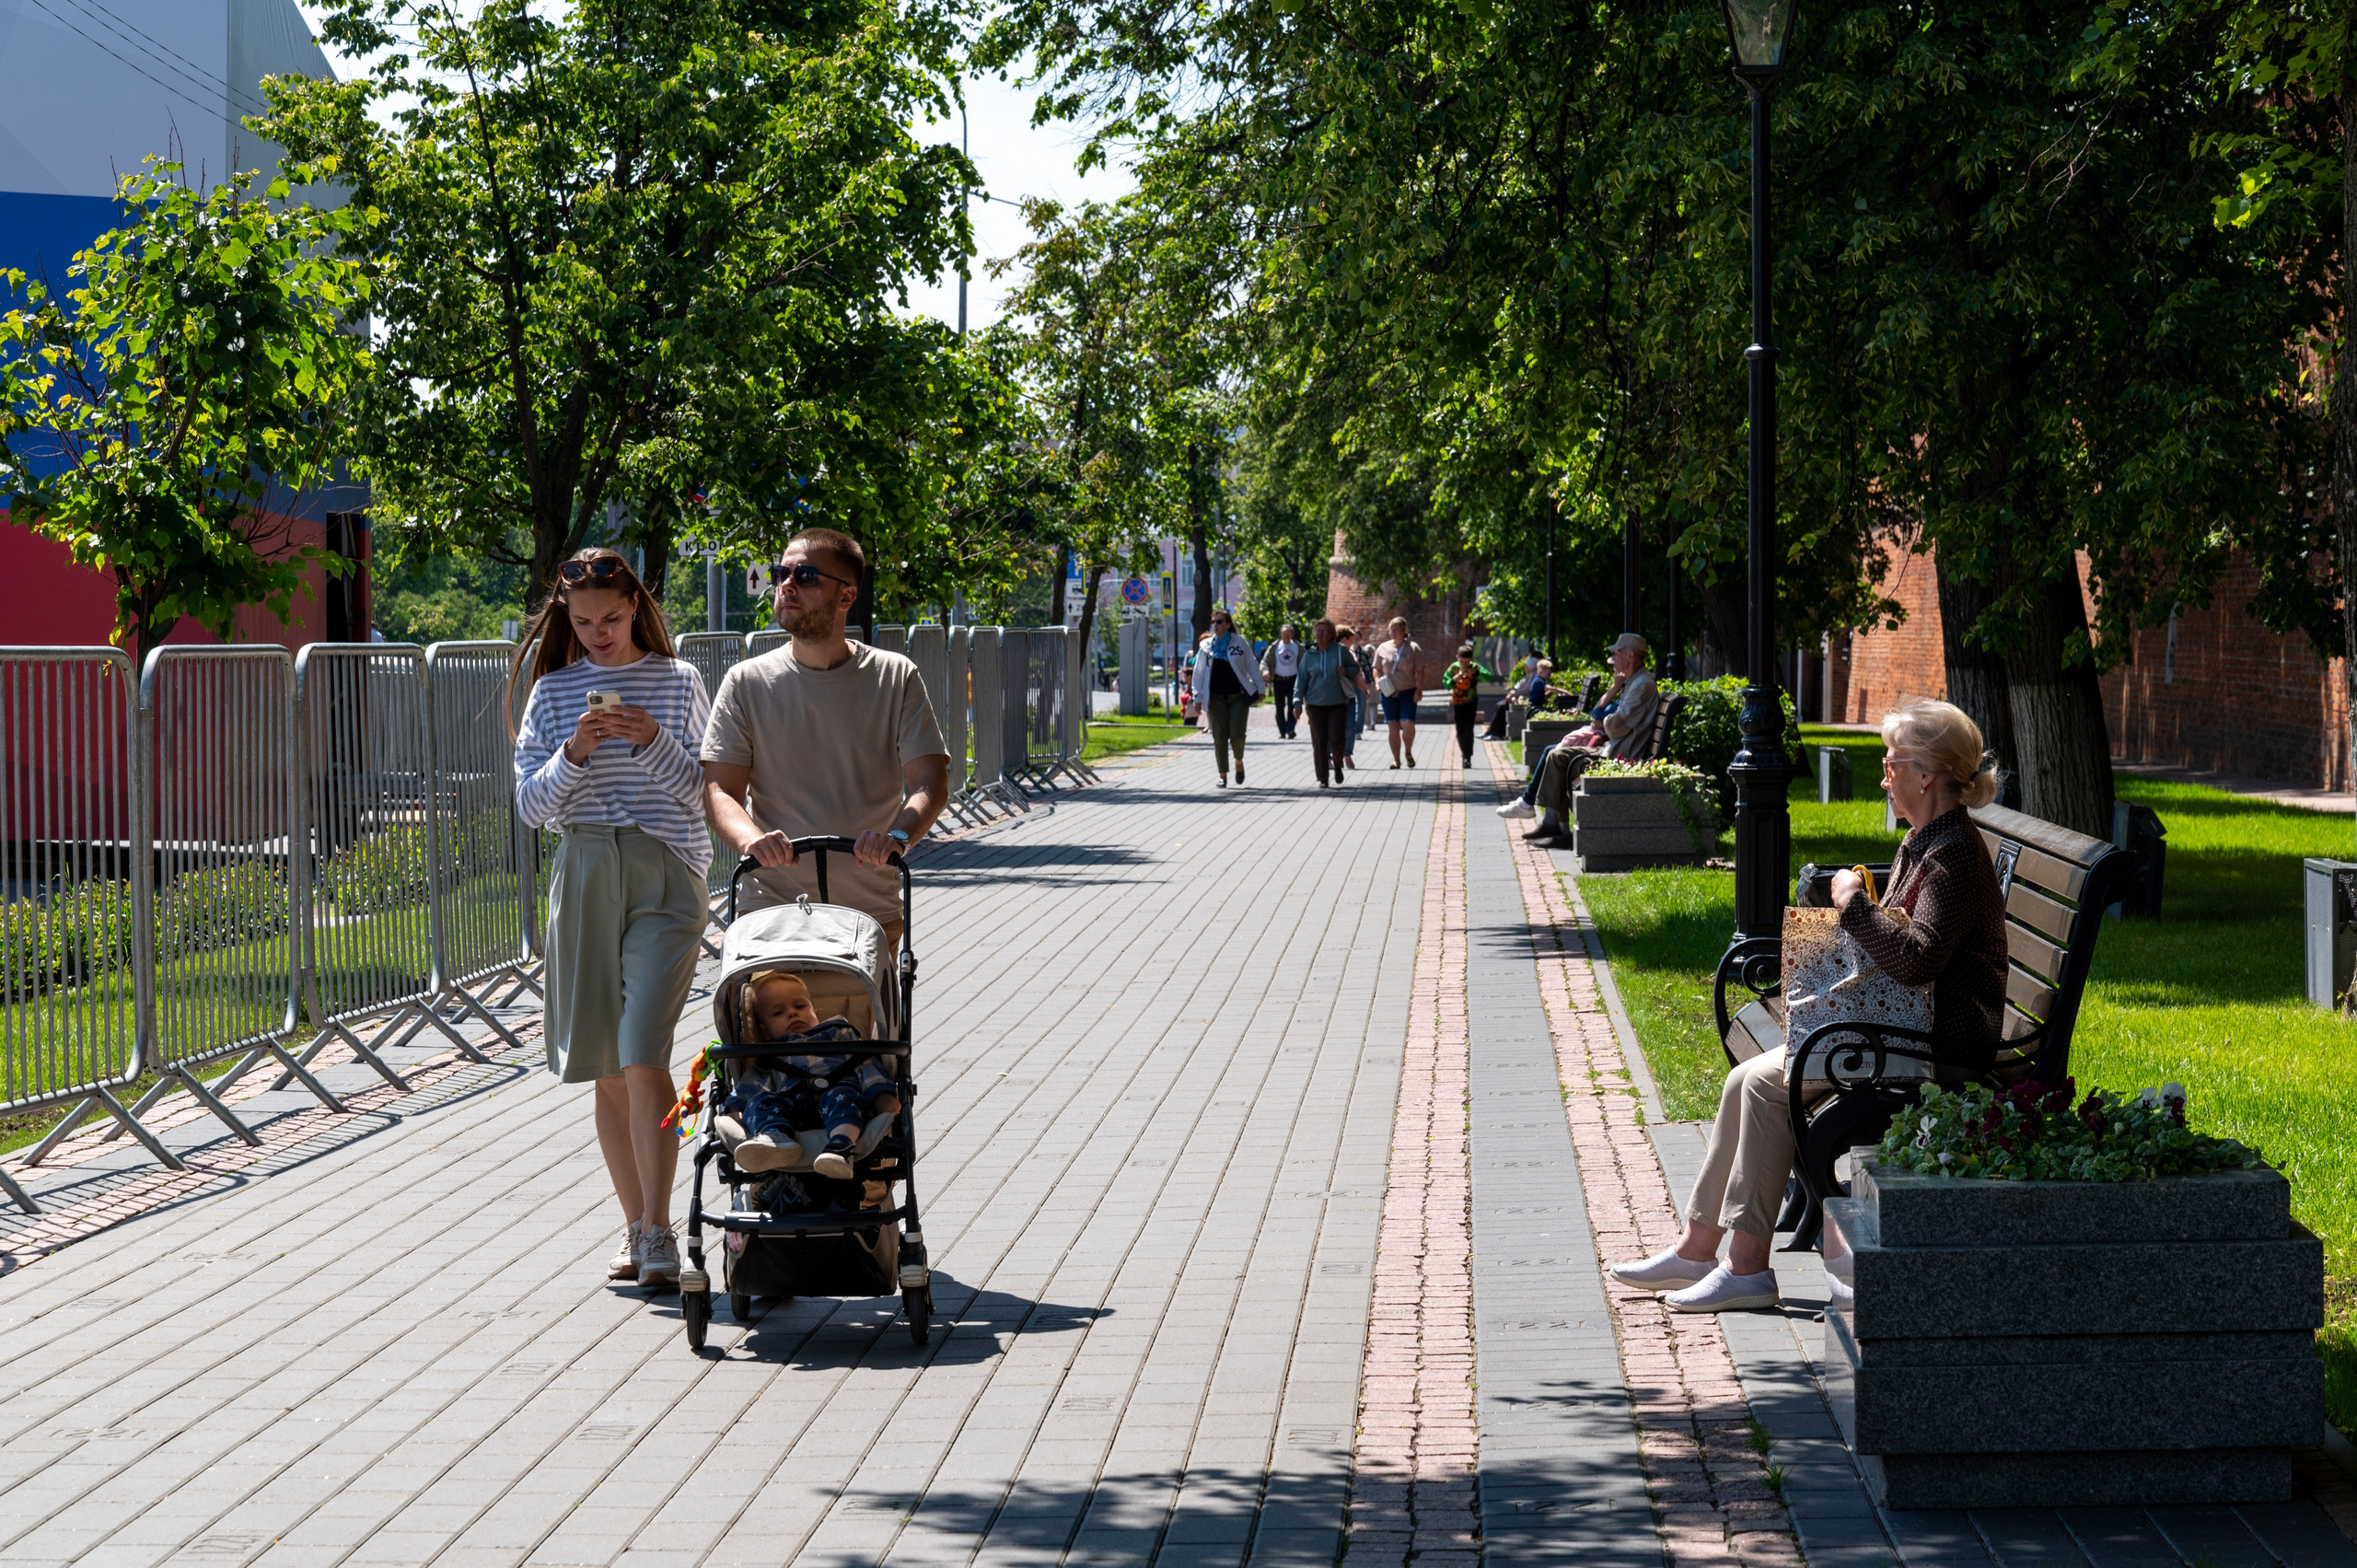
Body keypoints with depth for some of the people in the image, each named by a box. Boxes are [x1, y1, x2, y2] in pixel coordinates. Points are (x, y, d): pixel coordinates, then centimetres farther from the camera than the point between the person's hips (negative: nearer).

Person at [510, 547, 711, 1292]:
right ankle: (636, 1228, 16)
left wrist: (654, 741, -16)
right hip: (584, 876, 3)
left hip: (664, 875, -3)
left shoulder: (677, 681, 4)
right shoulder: (553, 691, 10)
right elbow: (531, 804, 6)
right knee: (606, 1068, 5)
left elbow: (700, 789, 1)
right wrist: (572, 754, -12)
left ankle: (659, 1233, -12)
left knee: (643, 1055, -15)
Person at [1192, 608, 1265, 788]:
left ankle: (1239, 762, 23)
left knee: (1237, 735, -8)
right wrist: (1197, 697, 2)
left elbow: (1252, 667, 5)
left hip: (1238, 697, -2)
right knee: (1219, 737, -1)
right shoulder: (1206, 646, 5)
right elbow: (1199, 673, 7)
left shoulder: (1240, 643, 1)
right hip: (1216, 698, 2)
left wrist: (1259, 689, 1)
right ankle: (1222, 776, 6)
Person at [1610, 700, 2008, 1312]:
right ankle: (1698, 1246, 5)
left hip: (1942, 1053, -10)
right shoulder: (1922, 843, 14)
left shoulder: (1954, 855, -18)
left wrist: (1854, 903, -19)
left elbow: (1916, 958, -31)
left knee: (1769, 1082, -20)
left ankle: (1748, 1265, -14)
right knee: (1746, 1079, 1)